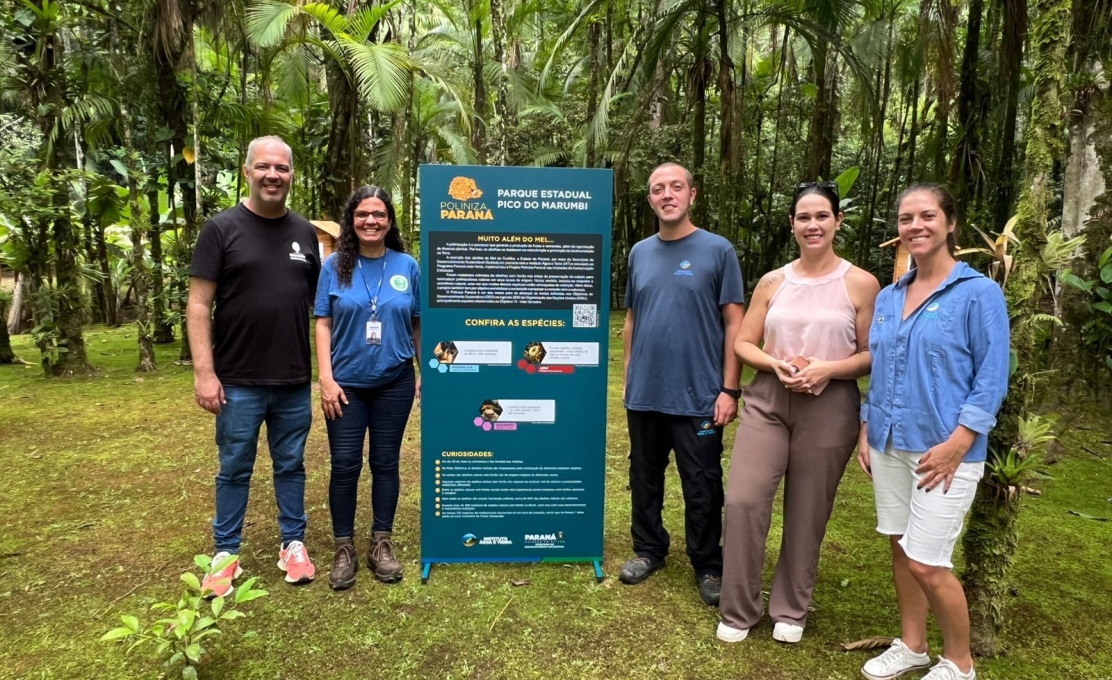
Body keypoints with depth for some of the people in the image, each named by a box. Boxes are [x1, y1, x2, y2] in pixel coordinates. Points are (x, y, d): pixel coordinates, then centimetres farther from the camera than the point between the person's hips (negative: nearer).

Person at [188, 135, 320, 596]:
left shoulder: (306, 233, 7)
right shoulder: (221, 228, -4)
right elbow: (199, 305, -6)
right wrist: (204, 373, -13)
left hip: (295, 382, 3)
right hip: (238, 383, -3)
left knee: (291, 466, 15)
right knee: (235, 470, 11)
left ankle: (293, 544, 29)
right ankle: (226, 552, 27)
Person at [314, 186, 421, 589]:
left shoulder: (406, 266, 1)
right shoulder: (335, 266, 0)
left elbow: (419, 324, 6)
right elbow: (323, 324, -1)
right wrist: (326, 378, -9)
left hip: (395, 382, 1)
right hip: (347, 383, 0)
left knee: (385, 463, 10)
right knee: (345, 465, 4)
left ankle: (382, 544, 24)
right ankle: (344, 548, 21)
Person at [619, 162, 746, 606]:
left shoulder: (717, 250, -4)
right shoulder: (640, 253, 8)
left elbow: (734, 324, -5)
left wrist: (729, 389, -10)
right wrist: (628, 376, 10)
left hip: (698, 396, -4)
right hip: (644, 394, 4)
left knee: (702, 488, 7)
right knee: (645, 478, 16)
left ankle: (707, 565, 26)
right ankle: (649, 549, 34)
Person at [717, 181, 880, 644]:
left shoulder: (861, 284, 0)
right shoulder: (772, 282, 8)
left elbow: (872, 355, -1)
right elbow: (743, 344, 8)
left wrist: (827, 369, -18)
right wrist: (777, 365, -11)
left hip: (829, 408, -2)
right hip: (767, 401, 2)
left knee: (808, 511, 8)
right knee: (743, 499, -6)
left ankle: (791, 610, 29)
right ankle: (738, 610, 13)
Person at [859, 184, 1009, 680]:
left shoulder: (978, 293, -8)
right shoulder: (888, 297, 9)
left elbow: (992, 378, -11)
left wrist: (958, 442, -18)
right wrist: (867, 430, 10)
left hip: (944, 449, -5)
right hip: (890, 444, 6)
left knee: (926, 562, -3)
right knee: (901, 548, 14)